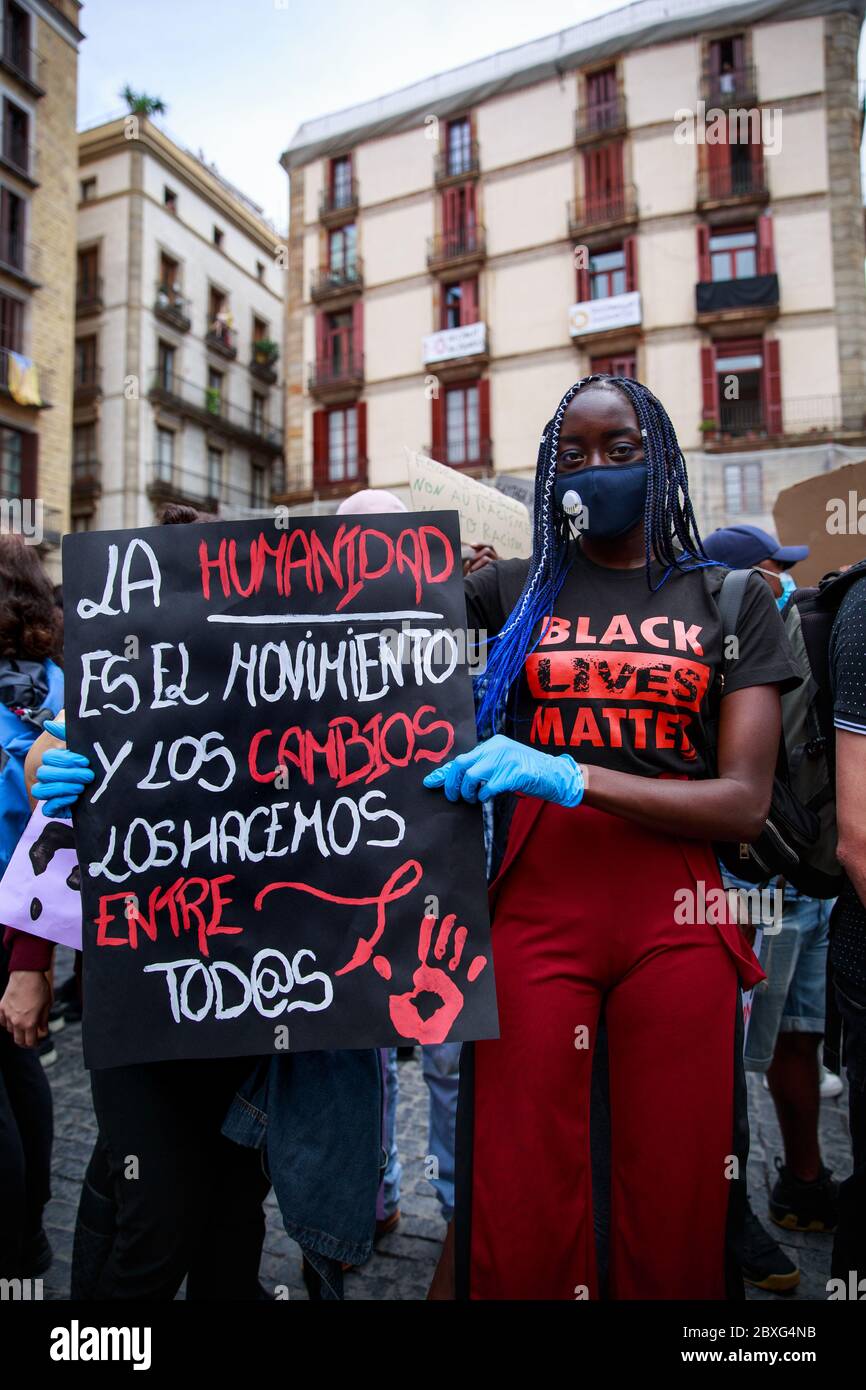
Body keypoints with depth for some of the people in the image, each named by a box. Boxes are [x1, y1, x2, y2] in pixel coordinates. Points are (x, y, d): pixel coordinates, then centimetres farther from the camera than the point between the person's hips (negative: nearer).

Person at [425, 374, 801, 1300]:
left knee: (674, 1217, 8)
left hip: (675, 920, 1)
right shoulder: (511, 591, 10)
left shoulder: (732, 600, 9)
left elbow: (744, 801, -1)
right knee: (517, 1217, 4)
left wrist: (571, 777, -13)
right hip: (535, 909, 0)